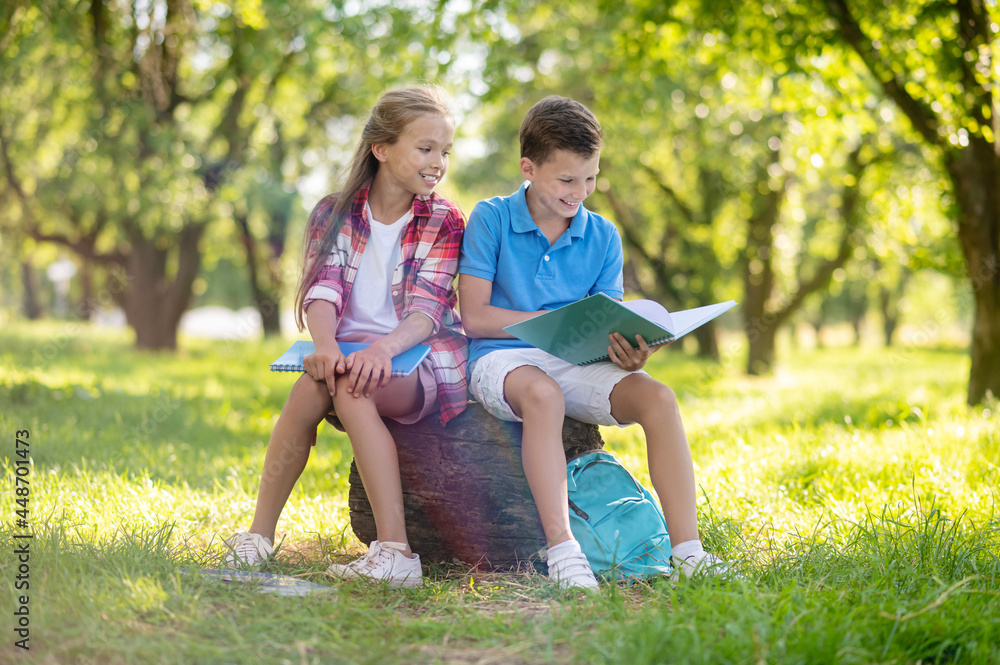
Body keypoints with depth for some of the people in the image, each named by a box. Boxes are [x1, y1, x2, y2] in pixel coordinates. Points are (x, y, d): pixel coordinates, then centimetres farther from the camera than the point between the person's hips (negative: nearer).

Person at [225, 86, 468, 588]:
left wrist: (384, 348, -30)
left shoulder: (443, 223, 5)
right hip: (350, 352, 2)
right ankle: (260, 534, -21)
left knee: (351, 386, -34)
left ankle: (394, 551, -41)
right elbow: (323, 290, -6)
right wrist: (326, 345, -28)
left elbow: (426, 310, -9)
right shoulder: (335, 215, 10)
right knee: (313, 383, -31)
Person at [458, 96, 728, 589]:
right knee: (543, 394, -39)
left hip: (576, 364, 4)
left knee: (656, 397, -24)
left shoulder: (603, 237, 9)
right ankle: (561, 548, -40)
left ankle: (686, 549, -26)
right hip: (502, 360, -4)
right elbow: (474, 317, -8)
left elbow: (608, 327, 6)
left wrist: (627, 351, -19)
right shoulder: (491, 219, -1)